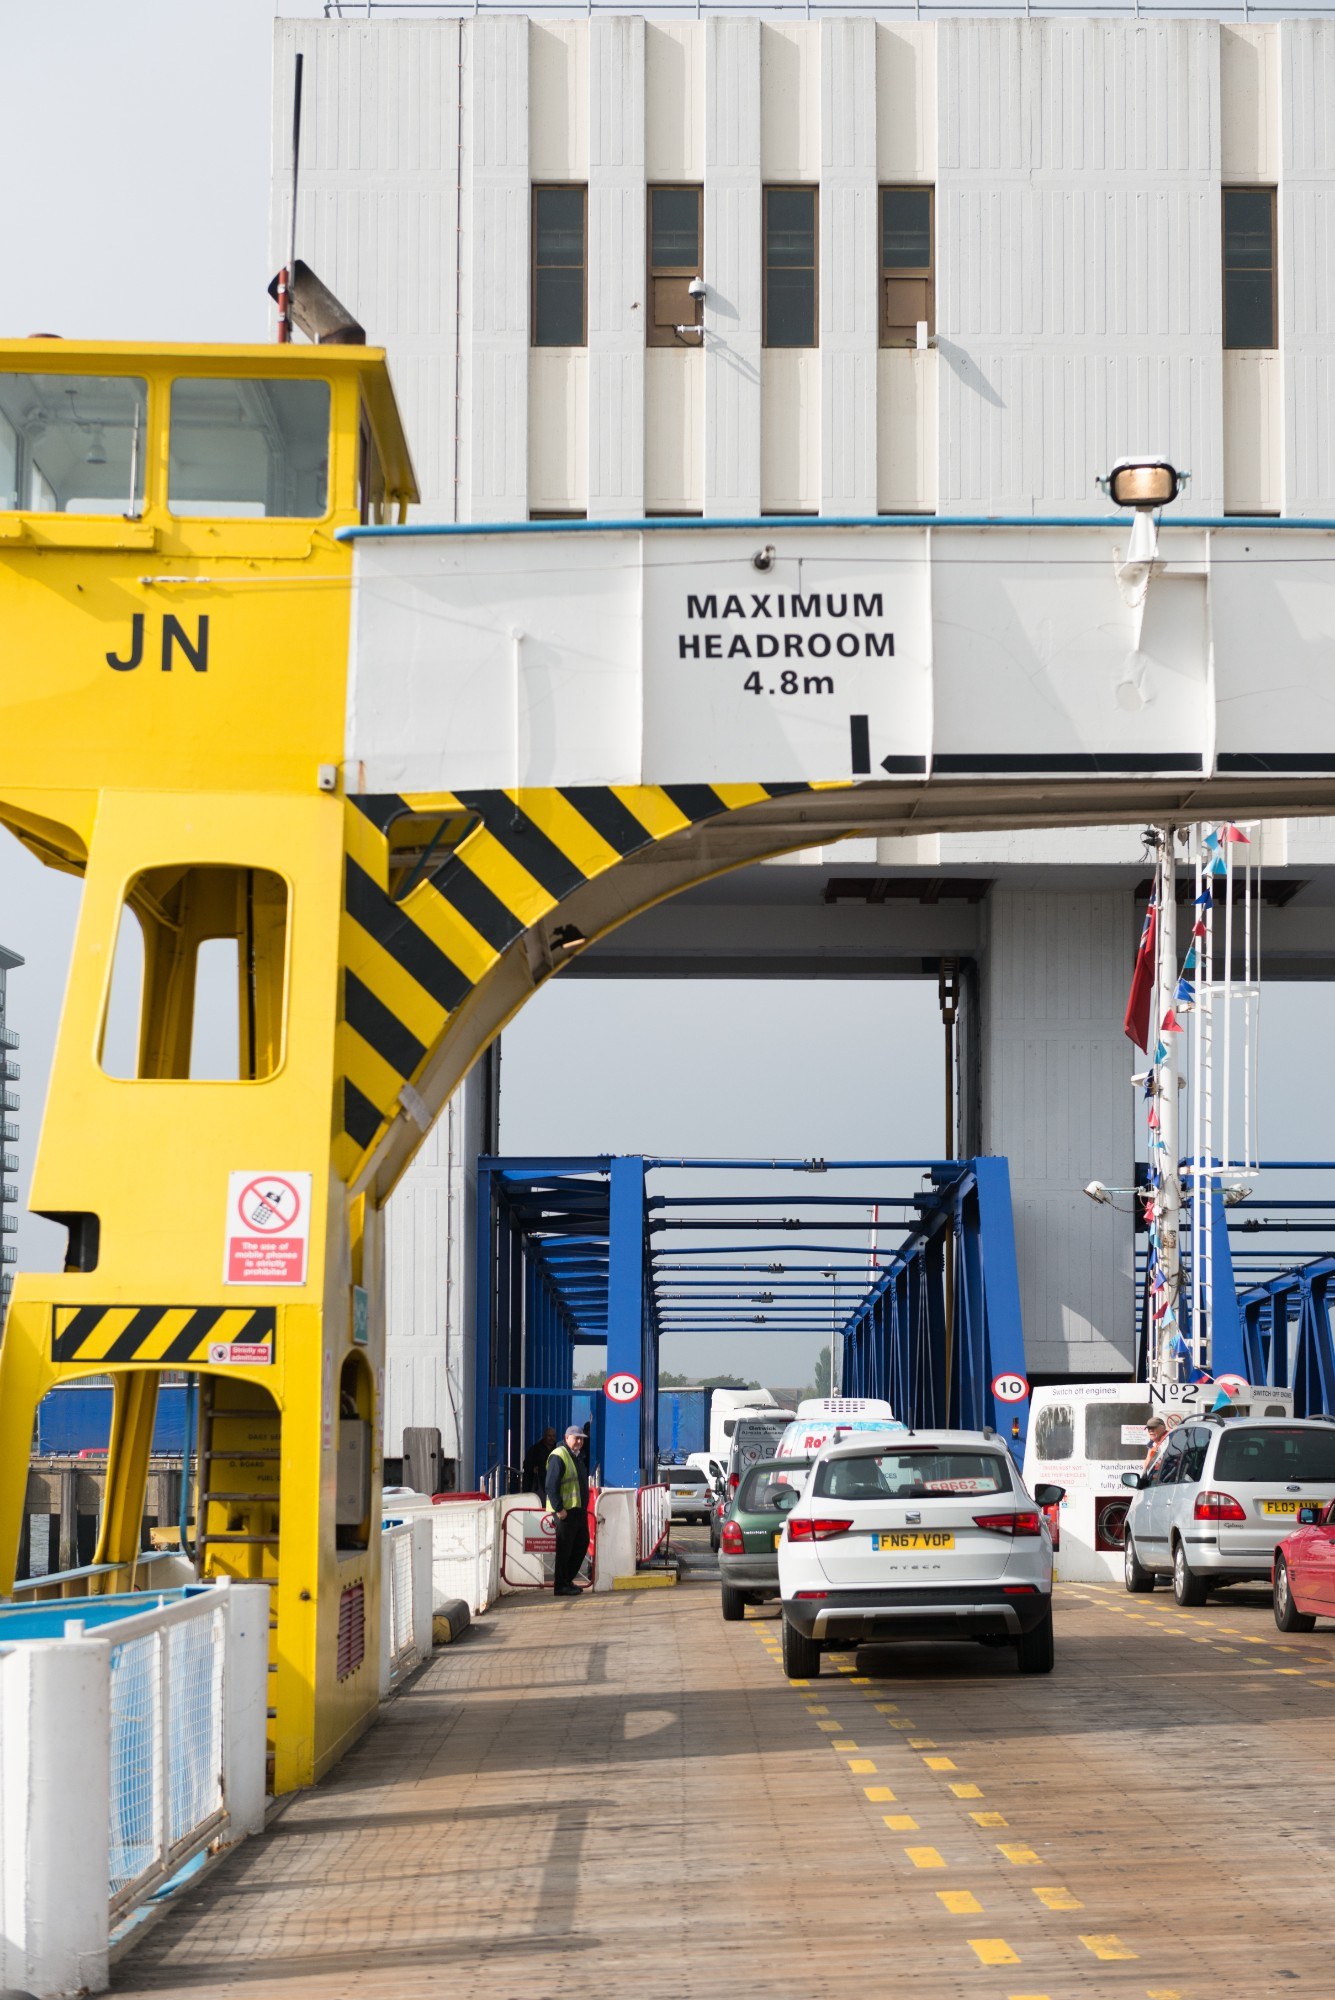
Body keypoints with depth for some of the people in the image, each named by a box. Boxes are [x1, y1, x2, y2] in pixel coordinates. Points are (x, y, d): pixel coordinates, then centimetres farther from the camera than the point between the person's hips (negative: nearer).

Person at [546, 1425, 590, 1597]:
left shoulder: (578, 1457, 16)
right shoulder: (558, 1457, -14)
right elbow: (551, 1486, -19)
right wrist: (559, 1509, -22)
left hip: (579, 1510, 10)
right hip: (565, 1511, -9)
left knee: (582, 1544, 14)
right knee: (564, 1548, -4)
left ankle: (567, 1580, 26)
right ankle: (561, 1586, 3)